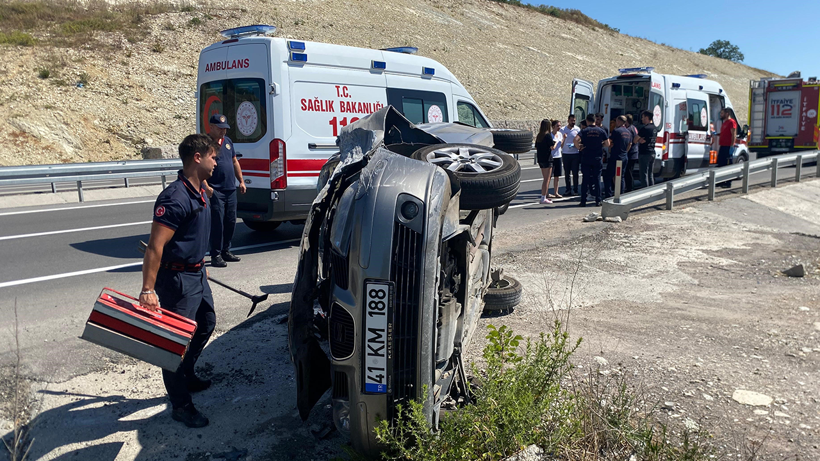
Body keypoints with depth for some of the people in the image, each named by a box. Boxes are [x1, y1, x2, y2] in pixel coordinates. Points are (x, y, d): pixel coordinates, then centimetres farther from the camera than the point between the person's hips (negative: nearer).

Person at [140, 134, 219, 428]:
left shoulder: (200, 193, 8)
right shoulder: (175, 198, -24)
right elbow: (155, 247, -28)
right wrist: (148, 289, -32)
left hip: (196, 274, 10)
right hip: (177, 279, -10)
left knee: (206, 324, 24)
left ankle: (186, 376, 44)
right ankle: (180, 405, 13)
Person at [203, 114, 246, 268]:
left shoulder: (228, 141, 15)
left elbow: (235, 162, 23)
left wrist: (241, 181, 17)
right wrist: (206, 186, -24)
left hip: (231, 190, 7)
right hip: (215, 191, -7)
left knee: (231, 222, 12)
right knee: (217, 223, -7)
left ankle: (226, 251, 24)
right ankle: (216, 255, 0)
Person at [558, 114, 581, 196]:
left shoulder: (577, 129, 3)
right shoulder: (563, 130, 6)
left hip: (575, 153, -1)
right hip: (565, 153, 1)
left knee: (575, 173, 0)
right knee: (567, 173, 5)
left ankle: (575, 190, 6)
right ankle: (568, 189, 11)